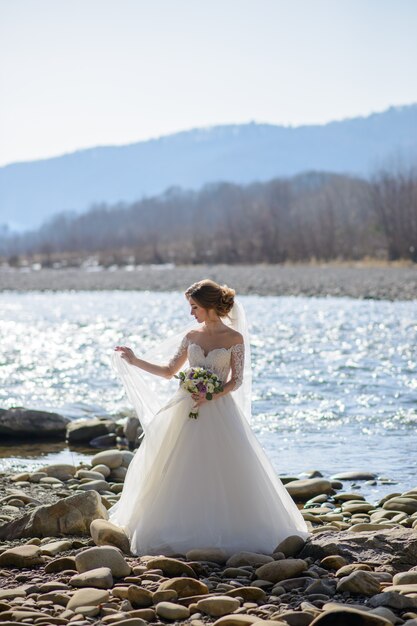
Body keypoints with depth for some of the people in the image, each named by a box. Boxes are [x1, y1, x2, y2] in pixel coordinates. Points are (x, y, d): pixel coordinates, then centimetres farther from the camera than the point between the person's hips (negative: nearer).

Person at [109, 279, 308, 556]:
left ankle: (223, 533, 4)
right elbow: (169, 371, 15)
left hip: (218, 411, -4)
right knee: (181, 475, 1)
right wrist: (135, 361, 10)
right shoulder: (192, 336, 9)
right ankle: (186, 532, 8)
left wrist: (211, 396, -18)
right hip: (186, 410, 4)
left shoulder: (235, 338, -3)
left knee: (224, 474, -5)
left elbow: (236, 380, -4)